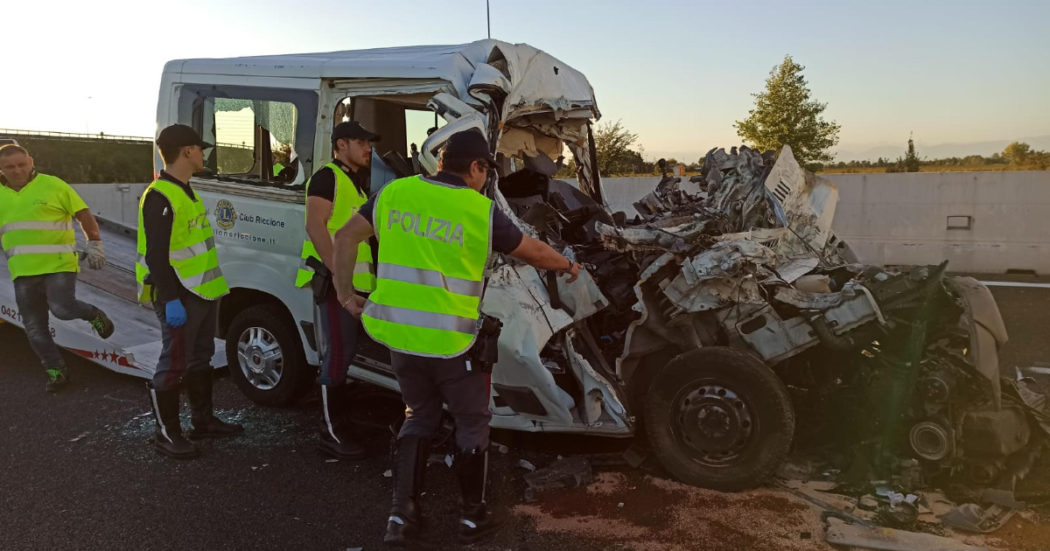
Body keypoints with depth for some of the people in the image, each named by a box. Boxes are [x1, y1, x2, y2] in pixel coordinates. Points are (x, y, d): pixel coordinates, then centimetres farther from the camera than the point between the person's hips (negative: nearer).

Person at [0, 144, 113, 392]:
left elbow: (85, 216, -2)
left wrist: (95, 245, -8)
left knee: (62, 308, -22)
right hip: (23, 271, 5)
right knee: (34, 328, 6)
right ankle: (56, 371, 20)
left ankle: (94, 315, 10)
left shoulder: (53, 186, -4)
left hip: (59, 265, -5)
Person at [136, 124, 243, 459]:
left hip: (203, 292, 10)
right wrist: (171, 300, -25)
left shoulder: (185, 192, 15)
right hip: (179, 297, -10)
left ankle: (203, 420, 30)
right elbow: (156, 255, -21)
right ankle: (167, 434, 9)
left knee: (201, 358, 18)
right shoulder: (159, 197, -16)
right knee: (174, 364, -2)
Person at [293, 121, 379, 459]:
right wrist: (337, 272, -23)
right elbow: (315, 227, -17)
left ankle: (337, 420, 27)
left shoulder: (356, 183, 21)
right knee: (337, 356, -7)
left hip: (356, 282, 10)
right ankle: (331, 434, 1)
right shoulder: (327, 177, -8)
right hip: (334, 281, -10)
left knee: (344, 354, 15)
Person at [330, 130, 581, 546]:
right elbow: (533, 251, 4)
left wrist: (345, 294, 13)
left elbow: (345, 237, 6)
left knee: (419, 416, 23)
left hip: (399, 335, 5)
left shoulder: (395, 193, 3)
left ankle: (402, 514, 22)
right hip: (450, 341, -4)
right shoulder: (482, 211, -9)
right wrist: (568, 266, 22)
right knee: (472, 422, 16)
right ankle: (473, 517, 26)